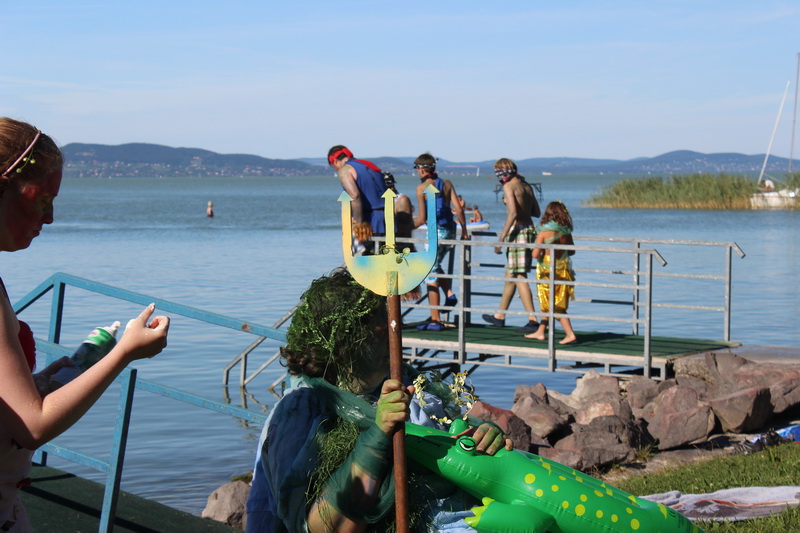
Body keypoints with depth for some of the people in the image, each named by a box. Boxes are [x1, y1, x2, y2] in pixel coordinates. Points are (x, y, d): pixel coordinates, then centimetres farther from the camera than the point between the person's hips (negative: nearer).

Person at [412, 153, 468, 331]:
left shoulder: (422, 188, -7)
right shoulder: (447, 183, 9)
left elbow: (422, 218, -11)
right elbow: (459, 209, 5)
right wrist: (464, 230, 14)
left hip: (435, 232, -6)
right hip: (450, 230, 7)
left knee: (431, 276, 0)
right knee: (435, 266, 29)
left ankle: (435, 320, 1)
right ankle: (449, 293, 9)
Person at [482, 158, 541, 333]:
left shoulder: (509, 186, -9)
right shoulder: (526, 186, 15)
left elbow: (513, 213, -19)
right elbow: (536, 212, 19)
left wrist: (501, 239, -19)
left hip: (517, 231, -9)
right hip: (530, 229, 9)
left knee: (519, 277, -9)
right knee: (510, 274, 17)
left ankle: (532, 319, -14)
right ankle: (500, 315, 27)